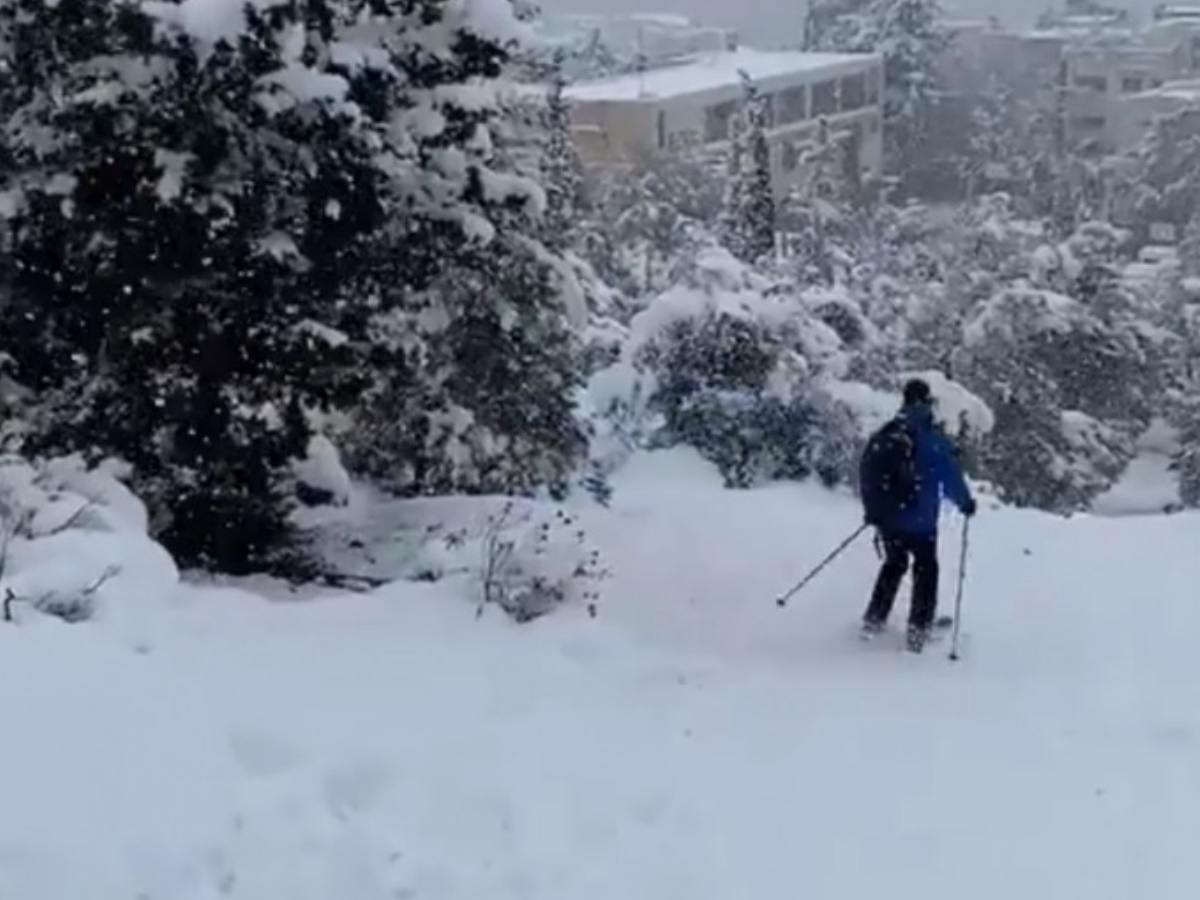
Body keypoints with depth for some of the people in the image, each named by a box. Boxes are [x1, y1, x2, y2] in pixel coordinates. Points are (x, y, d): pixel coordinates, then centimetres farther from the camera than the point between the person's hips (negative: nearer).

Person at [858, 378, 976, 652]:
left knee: (894, 564, 25)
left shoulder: (881, 437, 0)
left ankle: (874, 618, 22)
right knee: (926, 569, 13)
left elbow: (867, 473, 7)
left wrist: (872, 510, 19)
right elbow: (951, 475, -11)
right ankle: (918, 629, 8)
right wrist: (965, 502, 7)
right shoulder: (932, 439, -15)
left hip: (886, 518, 5)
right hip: (919, 521, -4)